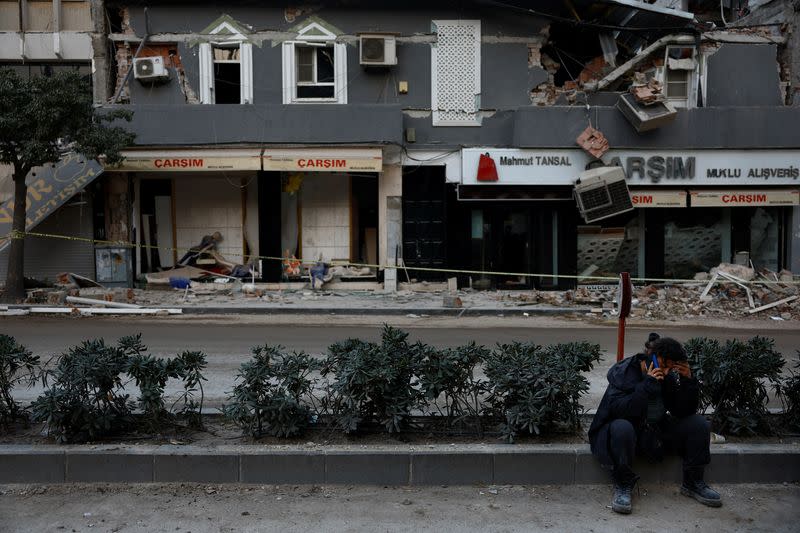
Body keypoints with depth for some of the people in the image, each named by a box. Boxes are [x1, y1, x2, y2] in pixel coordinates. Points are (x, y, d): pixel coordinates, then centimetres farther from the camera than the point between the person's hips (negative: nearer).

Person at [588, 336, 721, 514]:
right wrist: (647, 385, -34)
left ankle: (692, 483, 4)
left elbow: (684, 412, -4)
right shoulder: (624, 372, -18)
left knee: (699, 424, -8)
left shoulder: (670, 377, -2)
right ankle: (623, 485, -22)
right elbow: (619, 410, -30)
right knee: (622, 427, -41)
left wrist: (688, 381, -17)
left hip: (655, 434, 6)